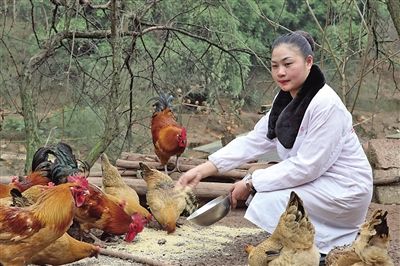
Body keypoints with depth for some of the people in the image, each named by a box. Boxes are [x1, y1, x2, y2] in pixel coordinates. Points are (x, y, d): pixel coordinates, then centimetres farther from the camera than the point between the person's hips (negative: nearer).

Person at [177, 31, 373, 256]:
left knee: (269, 202, -21)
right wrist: (203, 170, -9)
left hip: (344, 189, -9)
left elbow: (307, 166, -25)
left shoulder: (326, 105, -24)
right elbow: (253, 141, 0)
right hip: (315, 179, 9)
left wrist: (251, 183, -20)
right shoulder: (286, 100, 3)